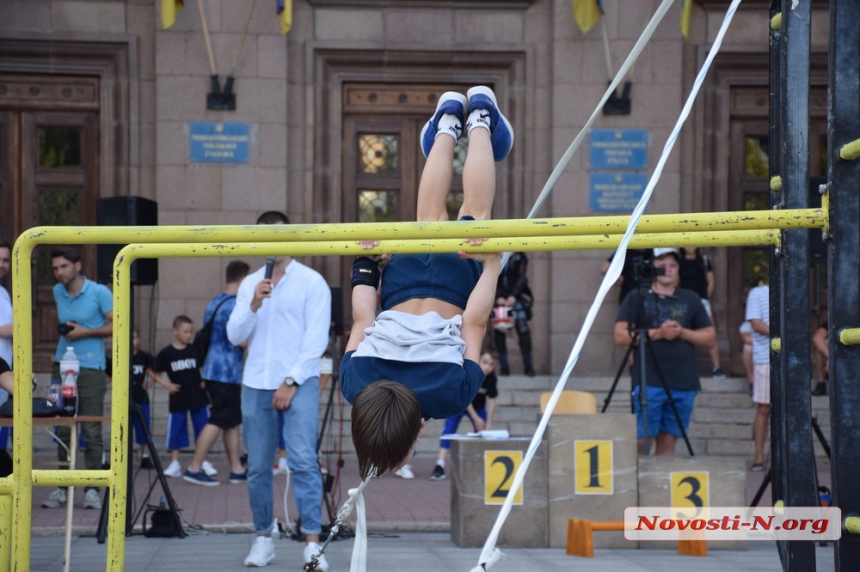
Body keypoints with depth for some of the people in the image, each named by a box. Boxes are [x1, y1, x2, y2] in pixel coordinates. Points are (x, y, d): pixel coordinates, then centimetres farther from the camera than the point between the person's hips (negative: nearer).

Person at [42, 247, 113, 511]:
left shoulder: (99, 293, -5)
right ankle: (62, 488, 8)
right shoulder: (57, 292, 12)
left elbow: (116, 326, -6)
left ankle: (92, 489, 1)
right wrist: (67, 331, 11)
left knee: (92, 432, -3)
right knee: (62, 430, 4)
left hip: (90, 370, -5)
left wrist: (85, 332, -13)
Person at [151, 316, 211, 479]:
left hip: (198, 397, 2)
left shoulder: (195, 350, 1)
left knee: (202, 428, 5)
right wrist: (167, 385, -13)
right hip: (178, 399, -2)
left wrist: (204, 381, -3)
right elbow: (157, 375, 2)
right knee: (176, 431, 3)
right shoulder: (166, 354, -4)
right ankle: (174, 464, 10)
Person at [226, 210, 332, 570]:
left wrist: (291, 382, -10)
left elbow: (317, 339, -4)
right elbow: (234, 336, 8)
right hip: (256, 385, 4)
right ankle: (263, 538, 16)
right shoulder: (250, 284, 14)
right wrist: (254, 305, -9)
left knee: (303, 461, -15)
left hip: (298, 383, -4)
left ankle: (312, 543, -18)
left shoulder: (311, 282, 1)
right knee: (258, 467, 6)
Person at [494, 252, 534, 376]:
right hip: (499, 297, 1)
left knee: (523, 329, -10)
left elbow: (522, 278, -4)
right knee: (499, 331, -5)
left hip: (516, 297, -1)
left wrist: (514, 296, -17)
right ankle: (503, 366, -1)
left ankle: (528, 365, -5)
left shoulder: (519, 256, 1)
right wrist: (498, 297, -14)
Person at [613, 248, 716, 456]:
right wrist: (656, 333, -13)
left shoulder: (691, 299, 15)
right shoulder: (637, 298, 6)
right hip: (648, 383, -3)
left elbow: (710, 338, 12)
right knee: (641, 440, -8)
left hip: (683, 383, 3)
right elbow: (621, 335, -3)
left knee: (668, 440, 4)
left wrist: (682, 332, -5)